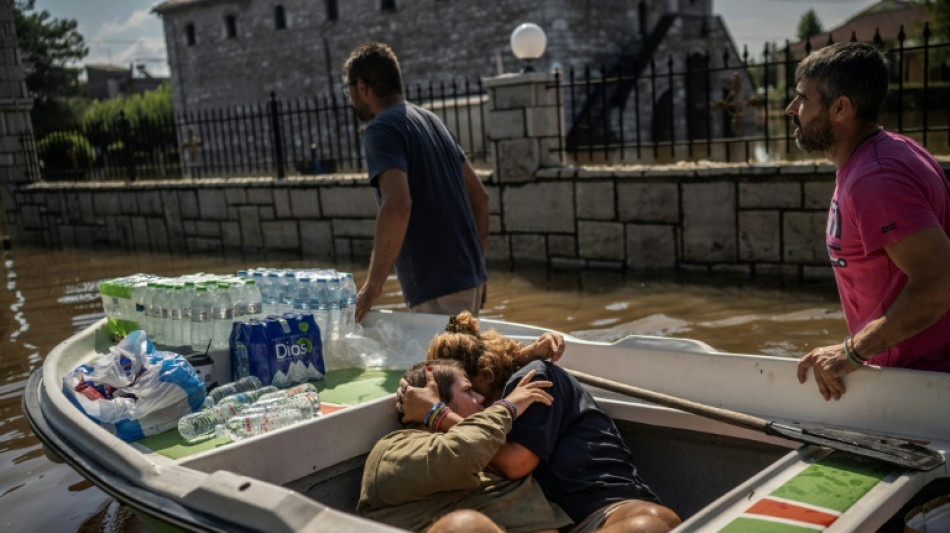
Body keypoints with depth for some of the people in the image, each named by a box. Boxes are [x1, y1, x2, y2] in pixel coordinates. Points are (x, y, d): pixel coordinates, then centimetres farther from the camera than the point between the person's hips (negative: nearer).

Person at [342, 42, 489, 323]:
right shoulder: (431, 120, 15)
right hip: (470, 276, 9)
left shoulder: (380, 130, -11)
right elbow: (479, 196, 18)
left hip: (437, 289, -9)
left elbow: (398, 205, -27)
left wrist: (372, 287, -20)